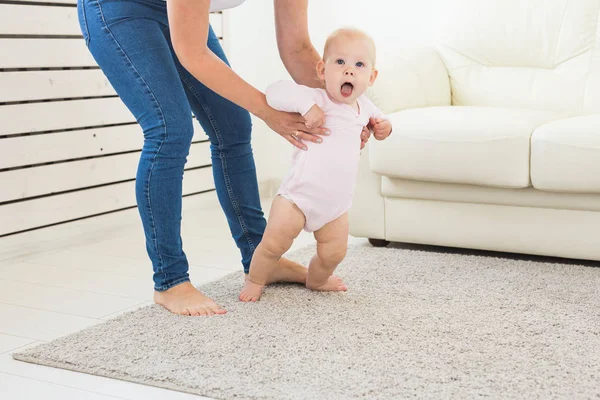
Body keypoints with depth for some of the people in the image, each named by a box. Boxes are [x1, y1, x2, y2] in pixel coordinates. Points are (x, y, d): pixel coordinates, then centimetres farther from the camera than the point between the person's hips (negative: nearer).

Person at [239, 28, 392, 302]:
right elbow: (275, 92, -27)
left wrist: (382, 126, 8)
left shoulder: (363, 106, 4)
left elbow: (373, 115, 29)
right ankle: (255, 280, 21)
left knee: (333, 254, 11)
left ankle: (316, 280, 42)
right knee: (274, 244, -6)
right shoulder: (317, 100, -17)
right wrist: (306, 104, -38)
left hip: (336, 205, 6)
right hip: (299, 195, -6)